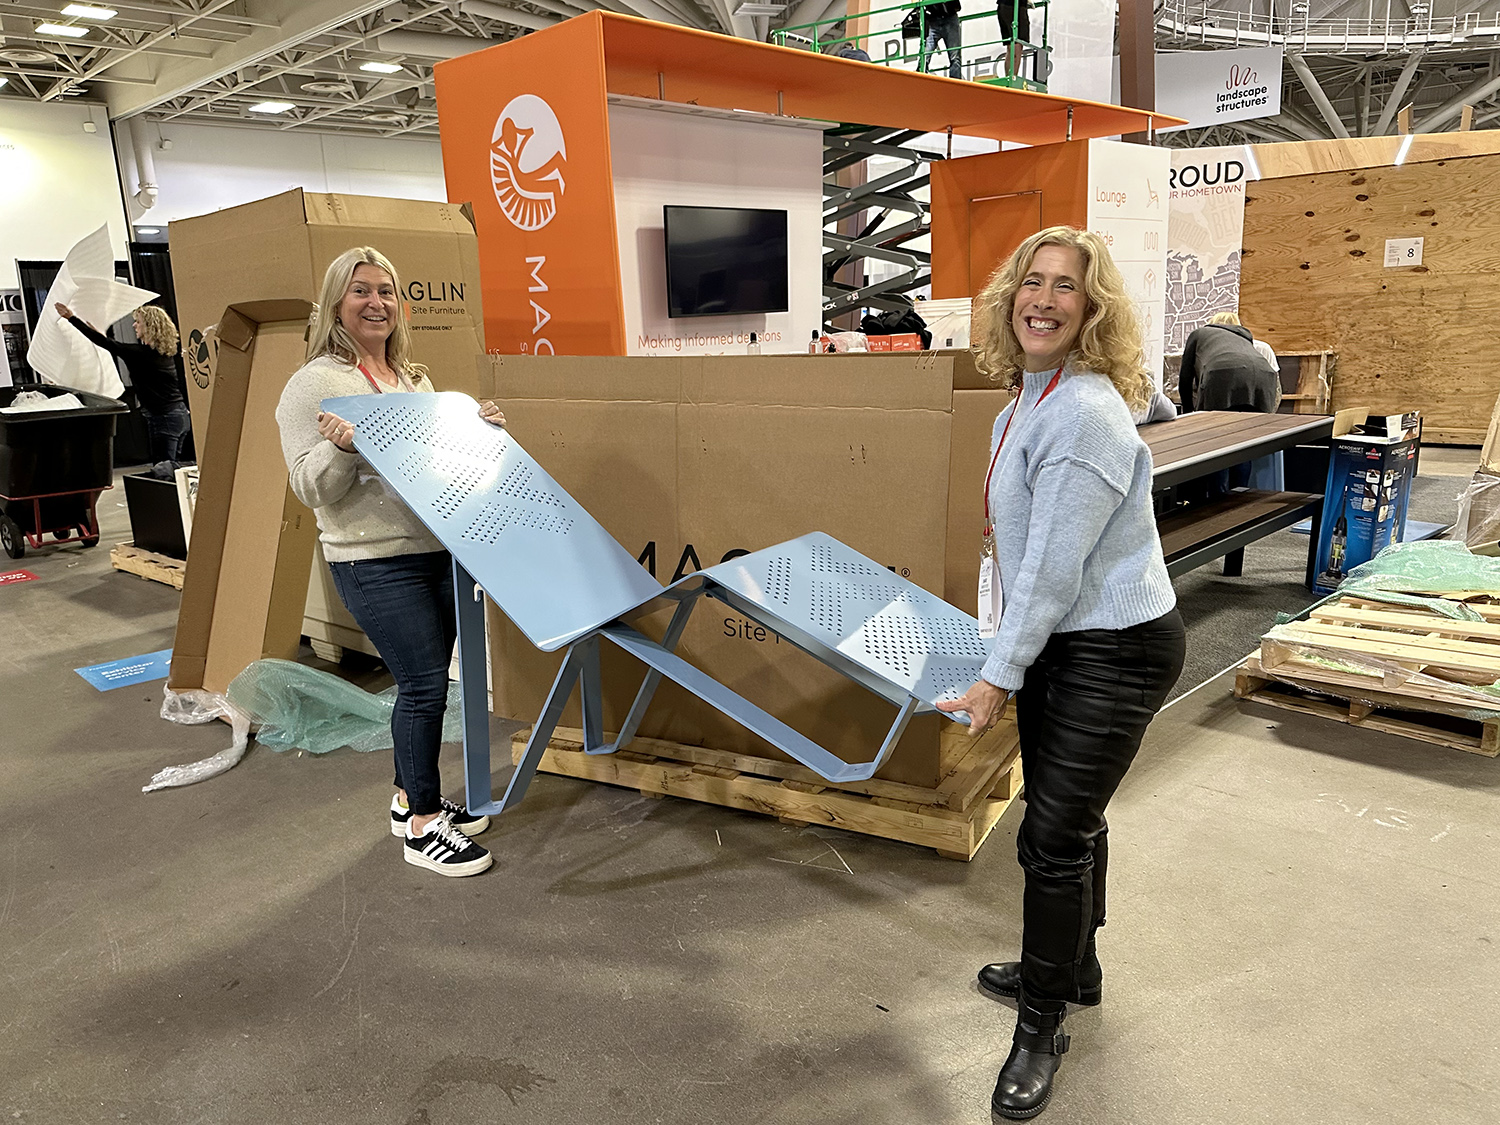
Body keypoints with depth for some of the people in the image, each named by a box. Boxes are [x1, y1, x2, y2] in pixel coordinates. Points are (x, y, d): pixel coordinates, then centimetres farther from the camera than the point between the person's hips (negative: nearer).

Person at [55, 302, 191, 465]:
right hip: (181, 415, 8)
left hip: (163, 418, -8)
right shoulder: (164, 352, 13)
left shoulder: (142, 353, -12)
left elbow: (105, 343, -11)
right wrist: (99, 333, 36)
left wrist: (71, 318, -6)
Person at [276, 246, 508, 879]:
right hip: (376, 562, -7)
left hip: (440, 549, 8)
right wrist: (343, 447, -28)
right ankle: (422, 827, 10)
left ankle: (411, 797, 32)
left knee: (424, 679, 15)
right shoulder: (315, 383, -7)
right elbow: (312, 489, -11)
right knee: (424, 684, -5)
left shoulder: (414, 378, 16)